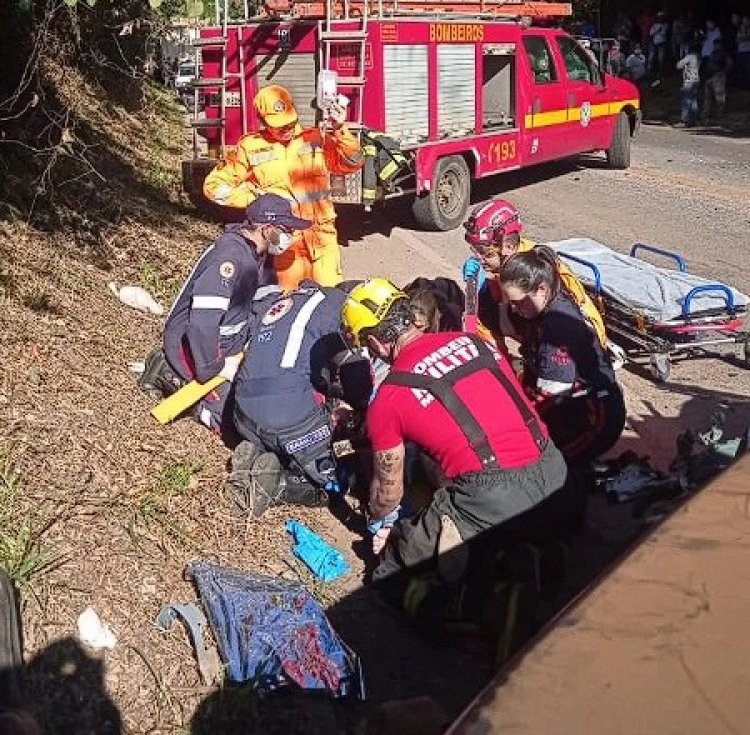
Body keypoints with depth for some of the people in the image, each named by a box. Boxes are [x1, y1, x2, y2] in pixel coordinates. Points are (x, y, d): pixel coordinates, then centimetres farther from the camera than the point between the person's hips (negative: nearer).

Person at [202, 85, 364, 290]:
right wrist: (254, 198, -5)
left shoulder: (316, 138, 5)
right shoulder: (251, 147, 2)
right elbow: (214, 185, 4)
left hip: (321, 235, 1)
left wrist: (340, 130, -15)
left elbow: (353, 163, -1)